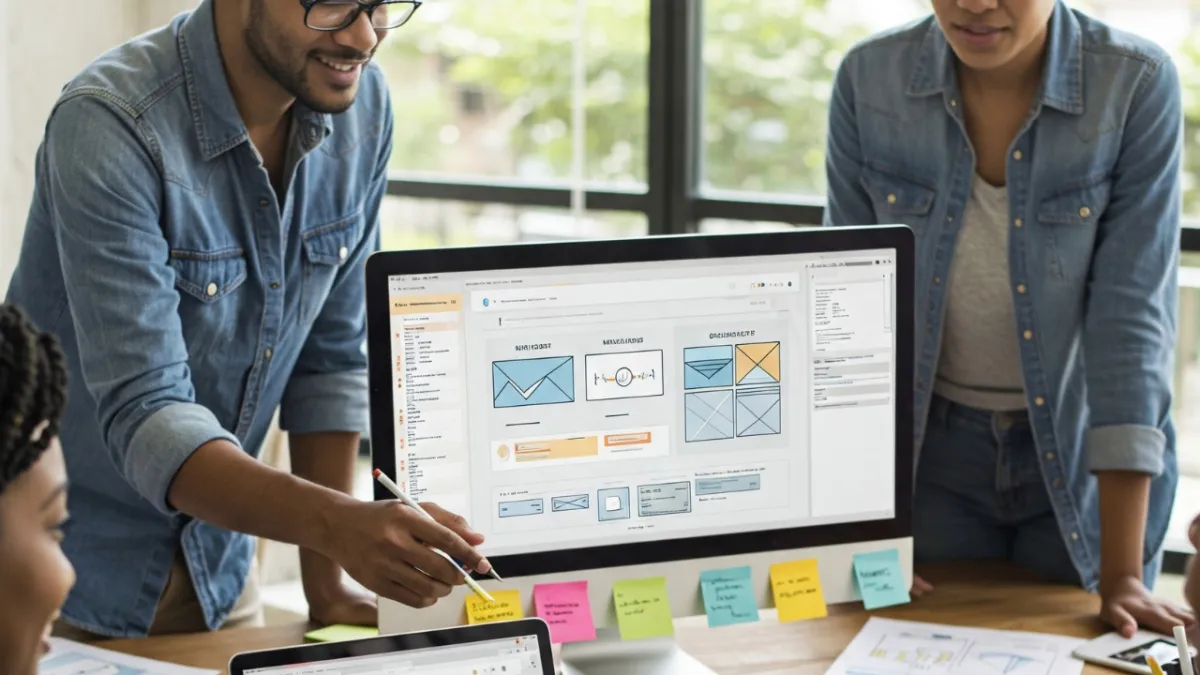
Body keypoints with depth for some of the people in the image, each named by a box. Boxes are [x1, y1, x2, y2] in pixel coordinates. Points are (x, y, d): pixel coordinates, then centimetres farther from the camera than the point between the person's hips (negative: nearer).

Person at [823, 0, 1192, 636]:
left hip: (1085, 455, -1)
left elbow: (1133, 319, -21)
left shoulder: (1139, 86, -19)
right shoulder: (869, 79, -14)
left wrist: (1123, 573, -23)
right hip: (933, 447, 1)